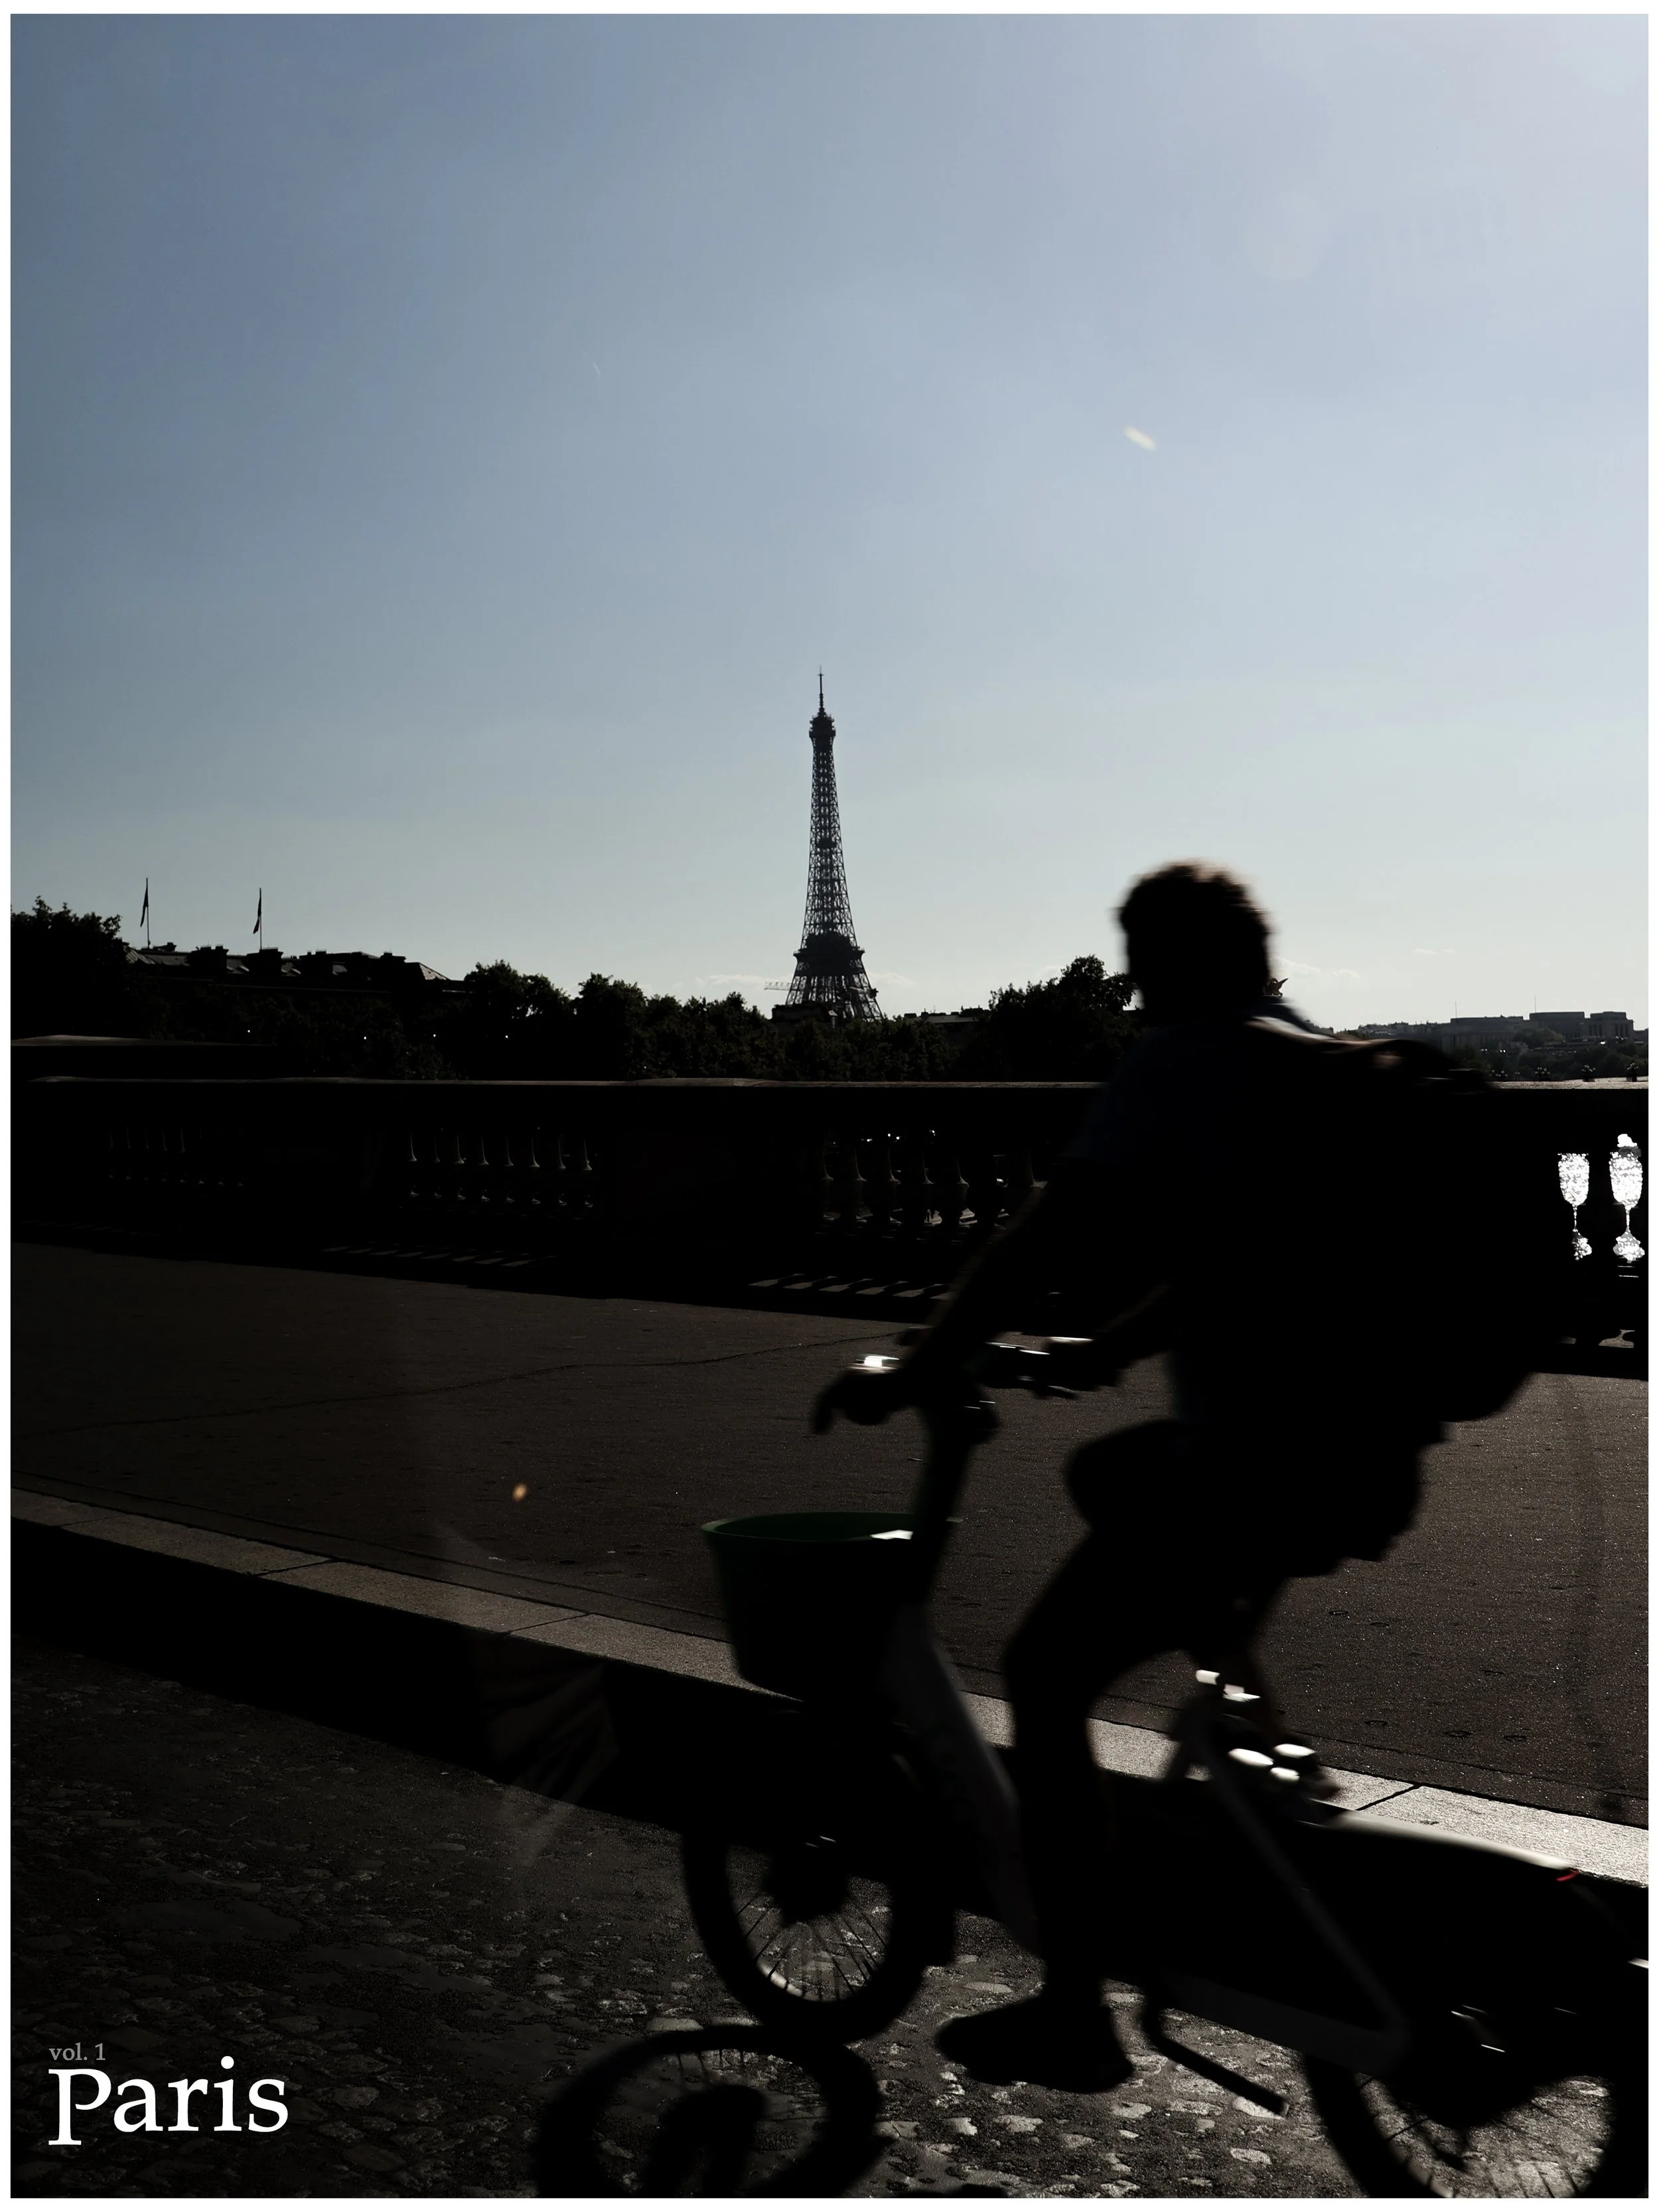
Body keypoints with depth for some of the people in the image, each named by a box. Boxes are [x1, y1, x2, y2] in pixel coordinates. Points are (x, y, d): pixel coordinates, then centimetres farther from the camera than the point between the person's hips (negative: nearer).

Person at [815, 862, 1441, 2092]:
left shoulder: (1189, 1063, -10)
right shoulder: (1336, 1065, 17)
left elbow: (1055, 1234, -18)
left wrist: (917, 1375, -10)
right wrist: (1098, 1350, 30)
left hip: (1261, 1460, -9)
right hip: (1374, 1451, 9)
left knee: (1047, 1678, 3)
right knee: (1108, 1476, 31)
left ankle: (1075, 2019, 8)